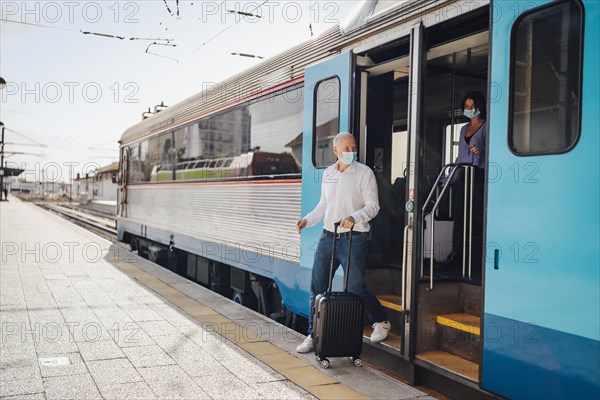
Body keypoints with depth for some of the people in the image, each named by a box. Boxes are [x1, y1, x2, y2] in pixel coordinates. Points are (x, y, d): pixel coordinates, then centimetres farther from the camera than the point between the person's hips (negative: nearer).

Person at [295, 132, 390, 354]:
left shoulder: (364, 173, -3)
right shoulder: (328, 173, 12)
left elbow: (373, 206, -8)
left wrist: (354, 217, -25)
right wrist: (307, 220, 6)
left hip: (353, 238, -5)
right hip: (328, 236, 5)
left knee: (356, 289, -1)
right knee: (317, 287, 5)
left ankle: (381, 322, 26)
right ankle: (313, 335, 17)